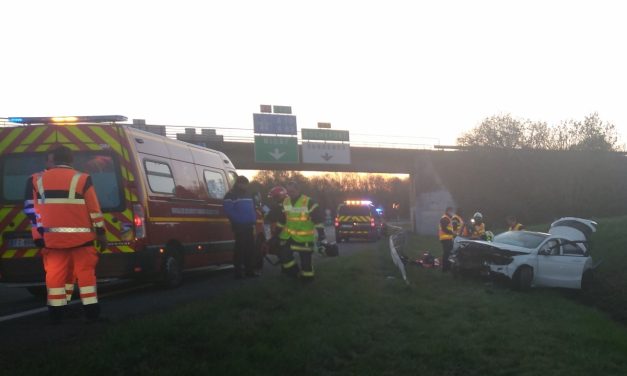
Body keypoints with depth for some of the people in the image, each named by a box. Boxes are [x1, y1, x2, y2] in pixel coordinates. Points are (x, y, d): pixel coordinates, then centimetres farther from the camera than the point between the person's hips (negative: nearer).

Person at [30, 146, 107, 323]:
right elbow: (94, 209, -5)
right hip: (80, 236, -2)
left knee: (55, 274, 9)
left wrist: (41, 232, 21)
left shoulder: (38, 180, 6)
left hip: (52, 237, 3)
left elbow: (37, 210, 12)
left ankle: (56, 312, 14)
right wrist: (101, 233, 2)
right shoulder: (82, 179, -6)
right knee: (85, 272, 5)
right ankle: (91, 311, 6)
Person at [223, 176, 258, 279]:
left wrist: (253, 219, 9)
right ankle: (238, 271, -1)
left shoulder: (249, 195, 19)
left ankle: (249, 270, 16)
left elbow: (253, 209, 25)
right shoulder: (231, 195, -7)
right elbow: (228, 210, -16)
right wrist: (238, 219, -21)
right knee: (240, 248, -6)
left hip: (249, 226, 8)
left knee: (250, 248, 9)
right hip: (239, 226, -8)